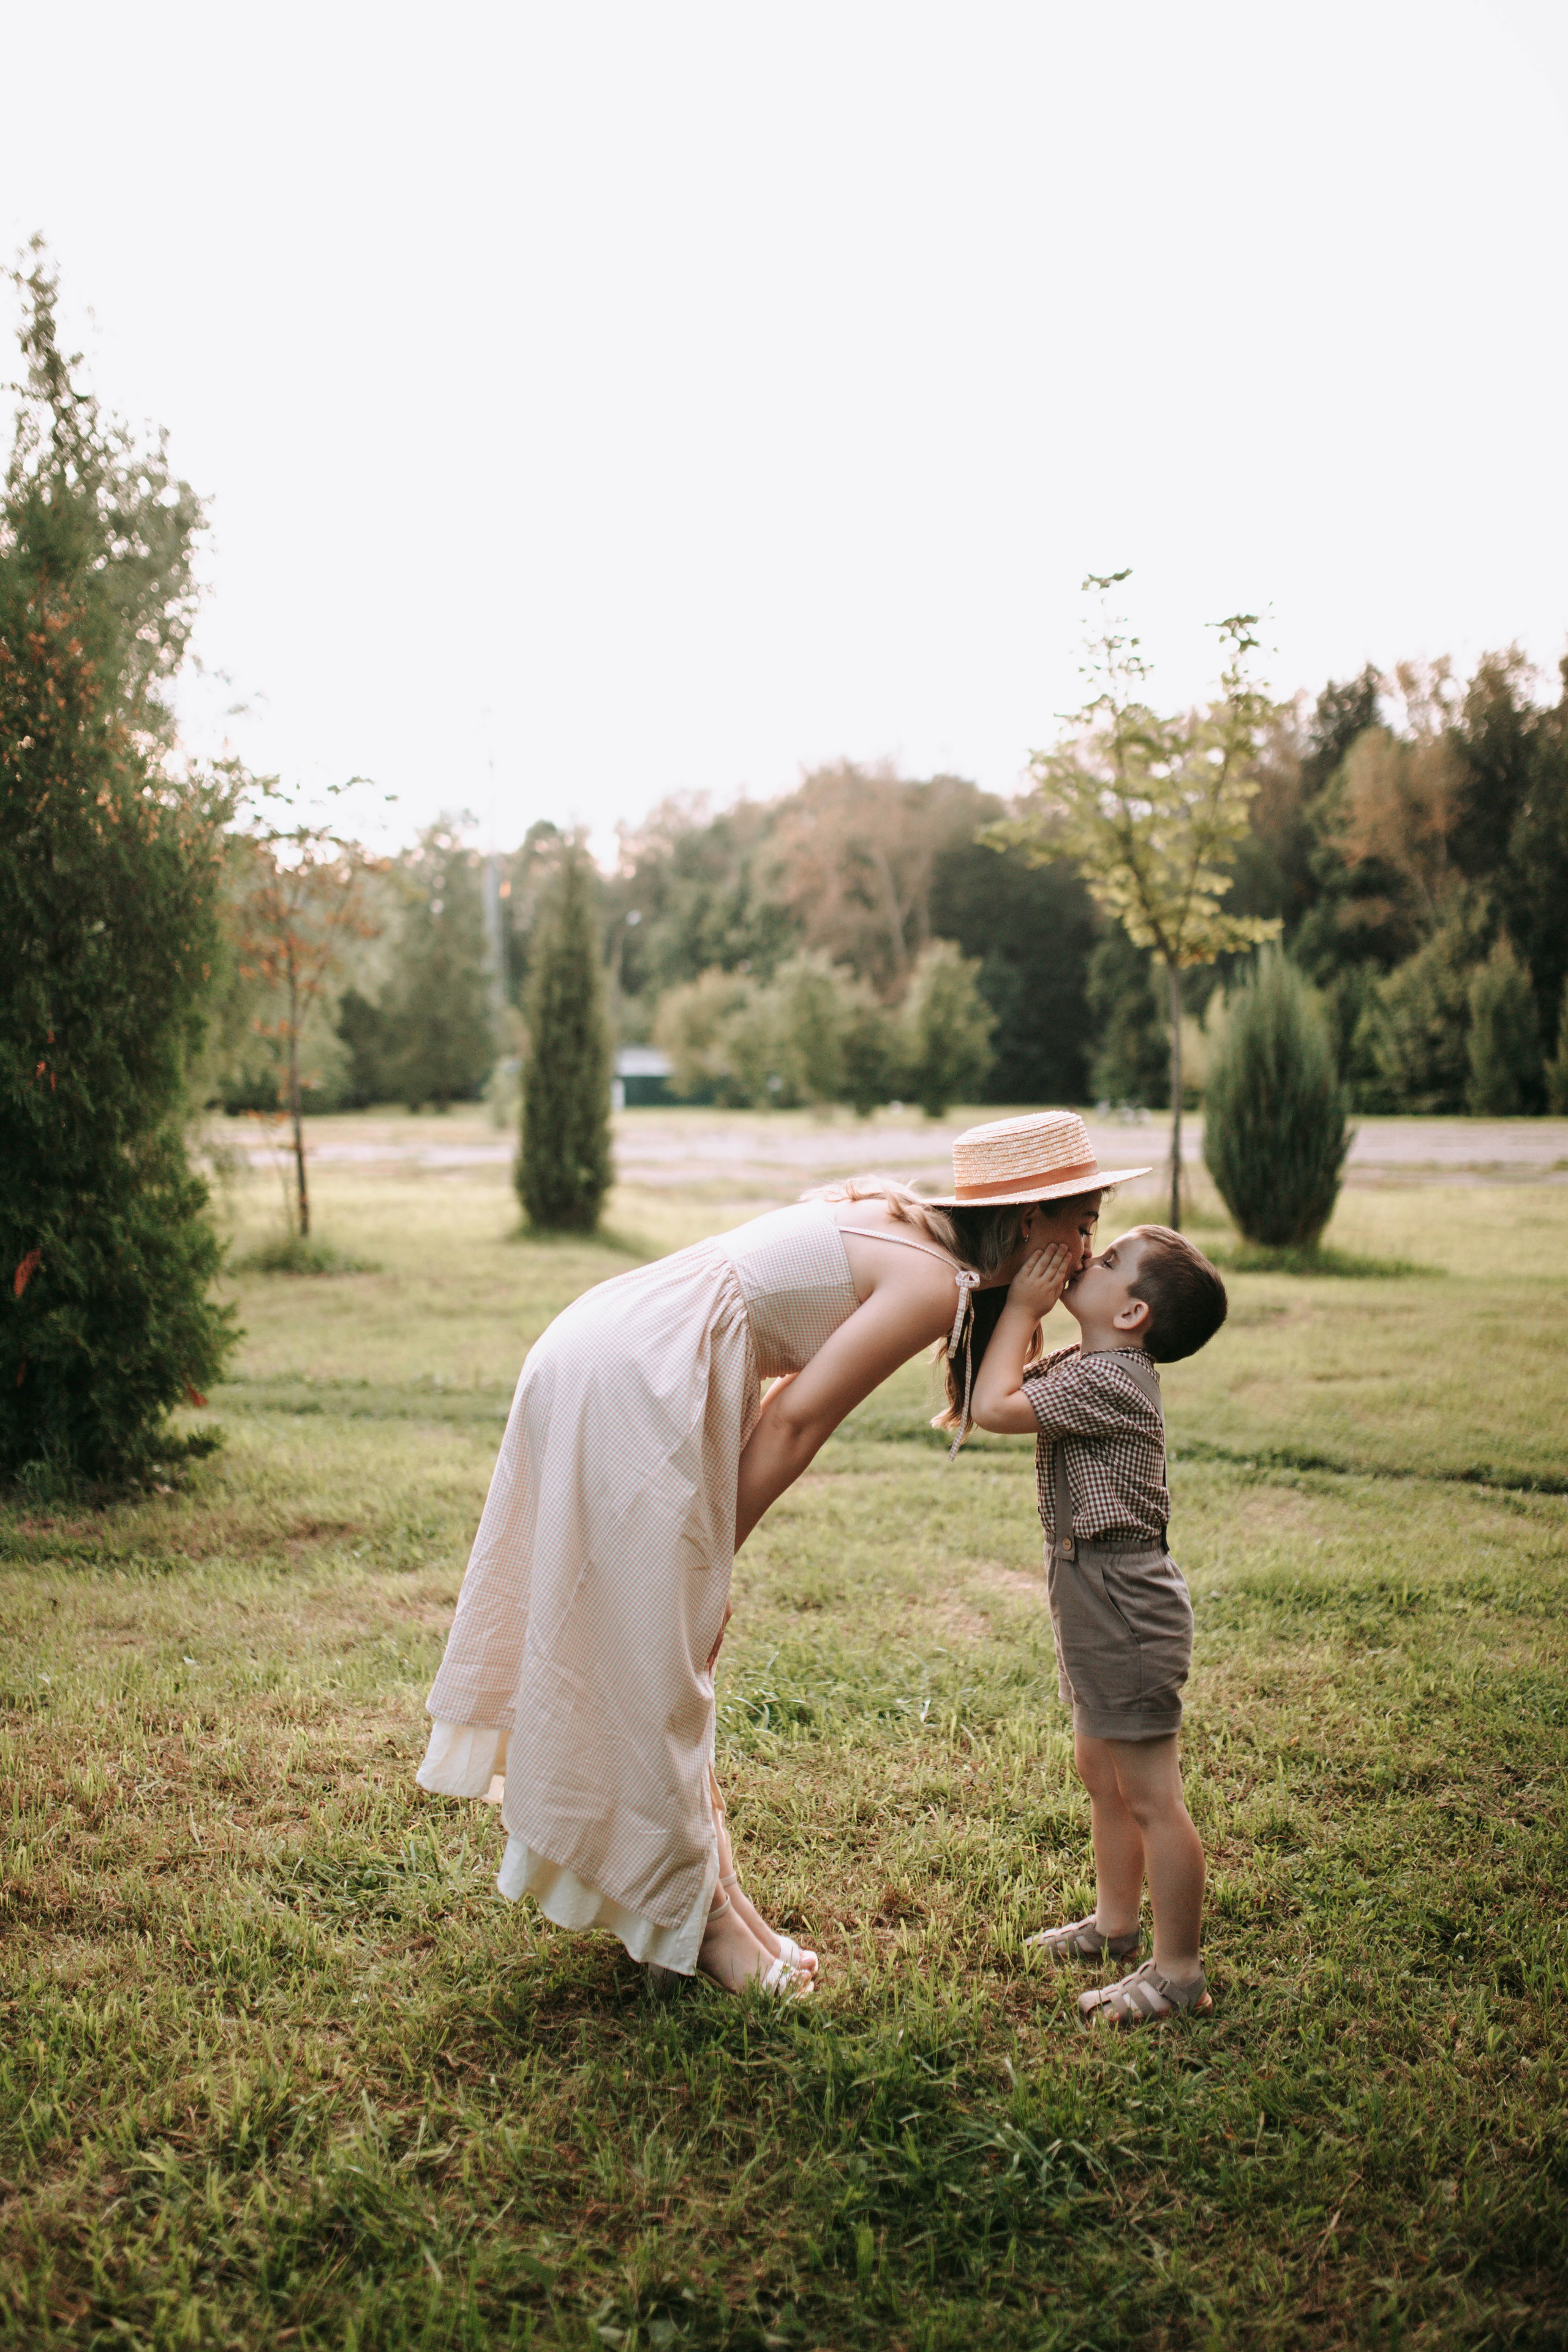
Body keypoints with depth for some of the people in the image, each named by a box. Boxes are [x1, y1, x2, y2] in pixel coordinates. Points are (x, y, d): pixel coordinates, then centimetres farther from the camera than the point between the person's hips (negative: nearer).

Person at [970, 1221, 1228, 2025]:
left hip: (1124, 1602, -11)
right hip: (1094, 1592, 11)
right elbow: (1002, 1378, 18)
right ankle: (1115, 1923, 37)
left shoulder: (1108, 1379, -22)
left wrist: (1022, 1302, -16)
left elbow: (994, 1405, -26)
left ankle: (1178, 1972, 10)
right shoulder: (1084, 1365, 8)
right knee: (1100, 1772, 22)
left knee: (1149, 1796, -1)